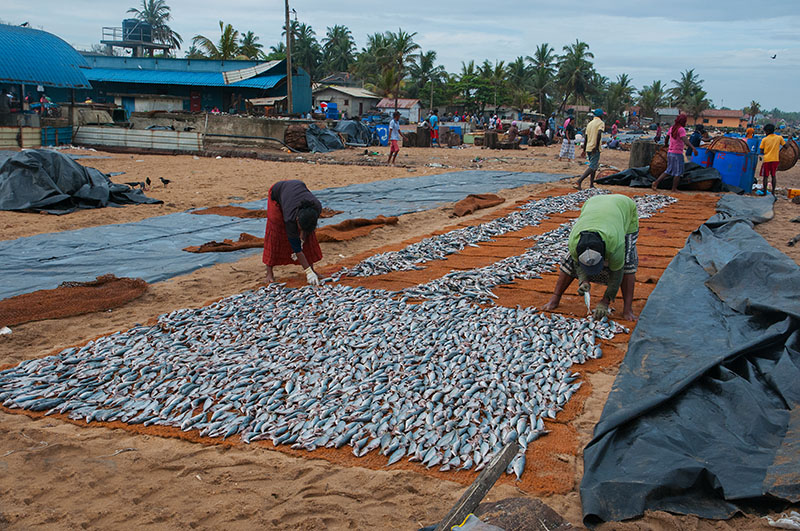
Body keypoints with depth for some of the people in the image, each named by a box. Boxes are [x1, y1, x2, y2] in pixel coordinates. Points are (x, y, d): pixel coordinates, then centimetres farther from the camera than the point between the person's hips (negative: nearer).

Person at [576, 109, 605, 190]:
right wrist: (597, 146, -24)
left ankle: (591, 185, 16)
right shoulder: (601, 123, -4)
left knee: (595, 166, 19)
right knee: (592, 167, -10)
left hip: (588, 148, 8)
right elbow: (599, 134, -22)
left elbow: (586, 138, 18)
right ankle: (579, 182, -24)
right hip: (595, 149, -8)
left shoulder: (590, 123, 17)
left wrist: (584, 150, 21)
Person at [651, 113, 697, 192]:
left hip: (670, 152, 7)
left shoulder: (672, 128, 9)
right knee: (678, 172, 3)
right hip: (677, 154, -7)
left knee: (669, 171, 15)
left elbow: (667, 137, 23)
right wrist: (693, 148, -35)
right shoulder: (681, 129, -13)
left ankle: (656, 182, 3)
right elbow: (685, 140, -26)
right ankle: (674, 189, 4)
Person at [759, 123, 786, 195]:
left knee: (765, 176, 6)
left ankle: (765, 192, 6)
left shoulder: (764, 139, -5)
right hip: (775, 160, 2)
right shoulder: (779, 138, 0)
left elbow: (761, 152, -3)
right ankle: (773, 192, 15)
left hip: (766, 160, -2)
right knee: (773, 176, 14)